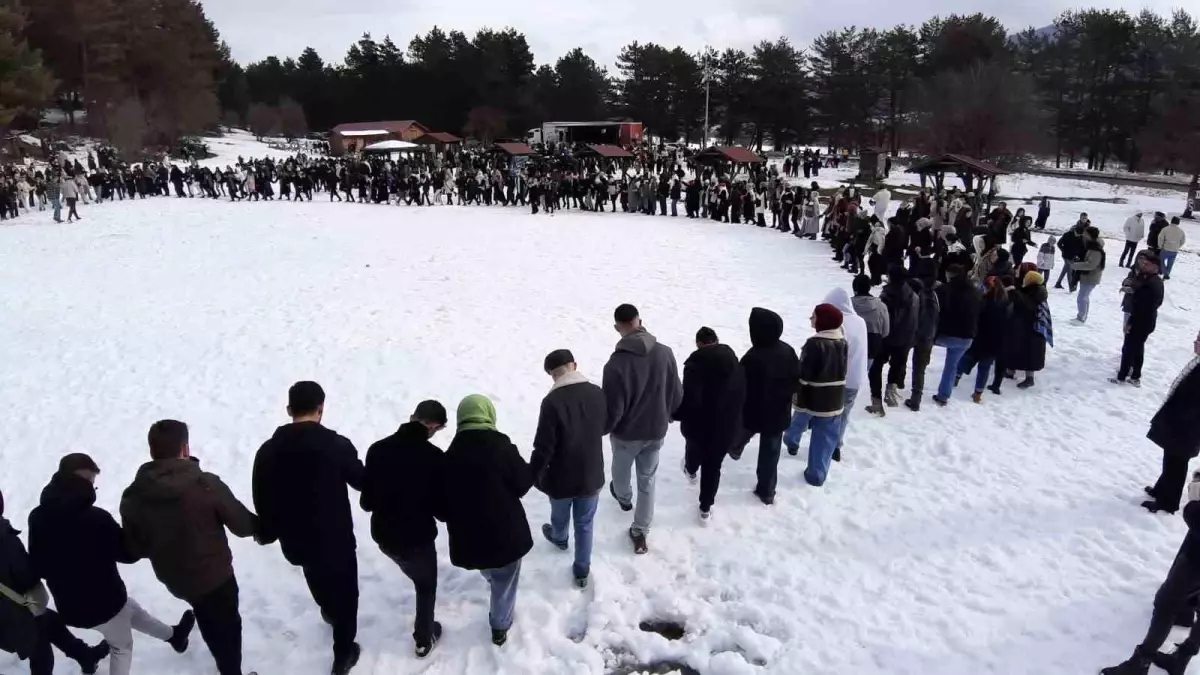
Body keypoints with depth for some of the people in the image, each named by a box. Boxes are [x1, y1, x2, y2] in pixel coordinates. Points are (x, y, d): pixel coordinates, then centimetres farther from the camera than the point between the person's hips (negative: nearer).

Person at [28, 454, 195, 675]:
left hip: (68, 604, 6)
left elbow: (37, 566, 2)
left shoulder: (38, 517, -11)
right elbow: (128, 554, -16)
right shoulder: (96, 518, -29)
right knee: (122, 647, 22)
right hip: (104, 601, -6)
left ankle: (174, 635, 52)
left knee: (132, 610, 30)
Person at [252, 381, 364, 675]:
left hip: (295, 541, 4)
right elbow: (362, 483, -4)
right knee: (344, 593, 18)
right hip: (336, 539, -4)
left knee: (320, 581, 34)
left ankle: (331, 612, 61)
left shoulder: (269, 450, -11)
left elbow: (262, 499, 0)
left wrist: (267, 532, 18)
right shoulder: (338, 445, -20)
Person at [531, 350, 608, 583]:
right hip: (592, 476, 2)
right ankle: (582, 572, 33)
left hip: (561, 478, -2)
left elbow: (543, 446, -22)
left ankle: (559, 538, 58)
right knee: (585, 524, 21)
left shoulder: (552, 401, -26)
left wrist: (534, 476, -4)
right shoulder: (598, 394, -11)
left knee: (559, 517, 29)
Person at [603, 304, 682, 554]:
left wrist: (601, 429, -1)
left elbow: (612, 410, -22)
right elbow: (677, 394, -2)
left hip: (626, 433, -2)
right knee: (647, 480, 18)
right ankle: (640, 533, 26)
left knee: (621, 470, 29)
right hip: (656, 431, 3)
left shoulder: (616, 363, -29)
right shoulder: (665, 353, -15)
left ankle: (623, 498, 58)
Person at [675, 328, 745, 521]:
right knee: (713, 467, 18)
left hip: (701, 425, -3)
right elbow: (742, 396, 10)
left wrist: (675, 413, -12)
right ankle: (706, 508, 28)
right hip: (728, 427, 3)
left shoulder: (696, 362, -22)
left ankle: (691, 471, 62)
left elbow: (690, 399, -29)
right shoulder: (735, 361, 1)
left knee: (694, 448, 31)